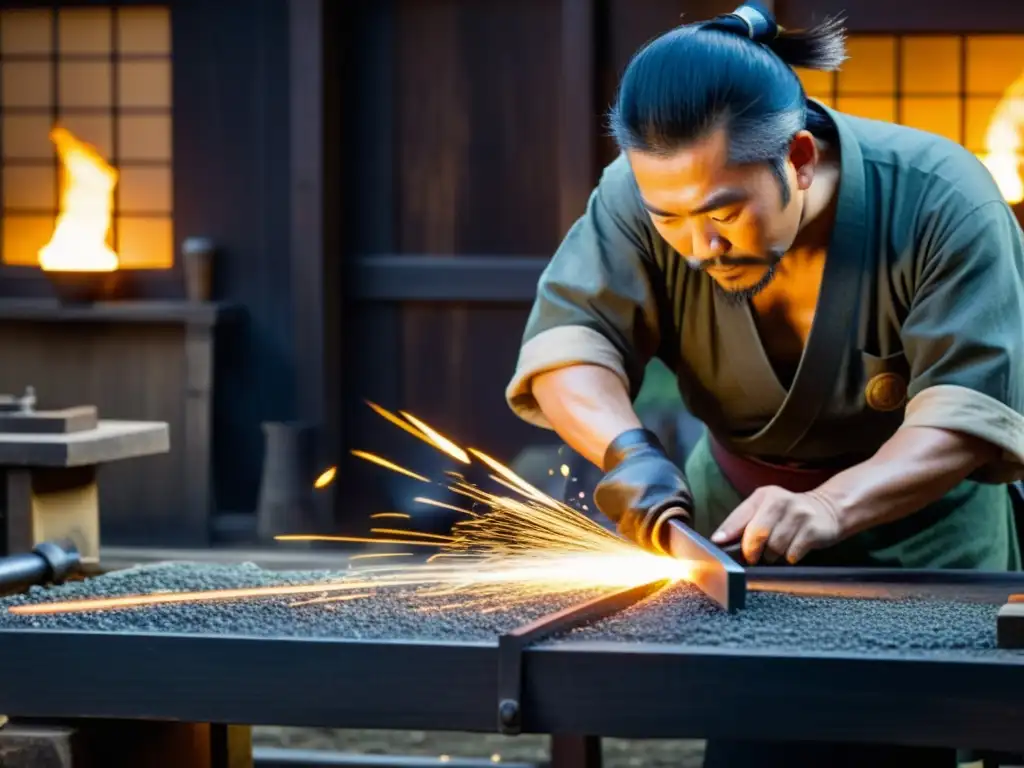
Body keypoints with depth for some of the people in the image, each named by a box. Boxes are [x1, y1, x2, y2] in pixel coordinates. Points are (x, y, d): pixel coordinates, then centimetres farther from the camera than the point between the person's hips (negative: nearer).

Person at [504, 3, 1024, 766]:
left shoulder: (939, 200, -26)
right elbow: (567, 334, -21)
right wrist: (627, 451, -41)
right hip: (739, 508, 2)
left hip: (920, 521, -2)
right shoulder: (644, 195, -19)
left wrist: (832, 506, -46)